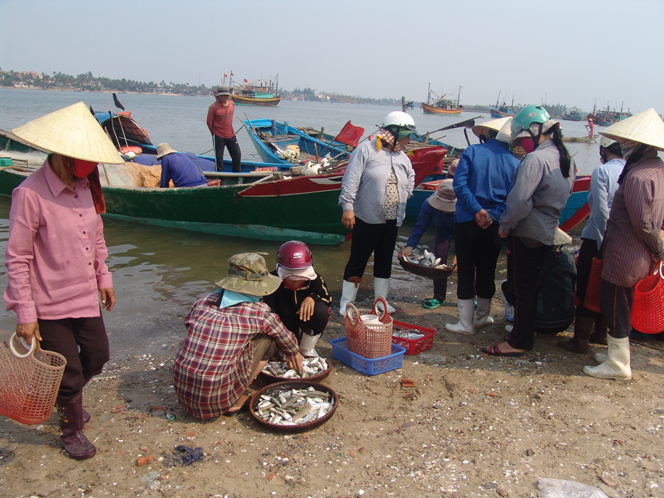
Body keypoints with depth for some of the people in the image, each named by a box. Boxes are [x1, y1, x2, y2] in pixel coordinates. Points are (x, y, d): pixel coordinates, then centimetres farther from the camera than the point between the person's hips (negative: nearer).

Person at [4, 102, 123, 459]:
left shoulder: (85, 186, 1)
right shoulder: (30, 194, -22)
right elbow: (17, 259, -18)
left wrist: (103, 278, 15)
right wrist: (25, 313, -16)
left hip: (86, 295, 7)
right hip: (49, 305, -7)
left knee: (96, 356, 19)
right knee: (69, 372, 9)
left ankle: (63, 398, 50)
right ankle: (72, 430, 36)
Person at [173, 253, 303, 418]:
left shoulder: (202, 302, 3)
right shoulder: (259, 312, -7)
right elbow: (287, 341, 11)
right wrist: (295, 354, 38)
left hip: (182, 393, 5)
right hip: (216, 400, -5)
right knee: (267, 339, 7)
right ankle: (233, 402, 7)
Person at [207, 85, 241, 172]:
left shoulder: (232, 104, 1)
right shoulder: (213, 107, -15)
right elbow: (209, 122, -6)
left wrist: (230, 130, 14)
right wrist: (214, 133, 3)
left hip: (231, 135, 6)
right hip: (218, 136, -5)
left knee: (237, 154, 12)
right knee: (219, 157, 0)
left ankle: (237, 174, 29)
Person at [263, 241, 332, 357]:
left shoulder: (314, 279, -17)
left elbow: (328, 298, -1)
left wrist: (312, 297, -27)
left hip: (305, 330, 2)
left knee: (321, 310, -27)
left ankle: (307, 350, -4)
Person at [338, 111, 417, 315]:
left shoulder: (402, 157, 10)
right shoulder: (366, 150, -9)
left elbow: (411, 176, 29)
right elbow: (351, 180, -15)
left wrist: (405, 195, 16)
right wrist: (348, 207, -20)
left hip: (392, 221, 7)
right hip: (367, 219, -6)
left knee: (384, 261, 15)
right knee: (357, 261, 0)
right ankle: (346, 304, 13)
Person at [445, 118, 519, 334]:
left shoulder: (472, 152, -3)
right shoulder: (515, 163, 1)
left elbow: (459, 184, -14)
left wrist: (477, 210, -15)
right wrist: (493, 216, -12)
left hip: (467, 222, -2)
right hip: (494, 227, 2)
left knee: (466, 273, 6)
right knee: (487, 272, 16)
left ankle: (466, 323, 11)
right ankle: (482, 317, 33)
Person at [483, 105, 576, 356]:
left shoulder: (536, 159, -19)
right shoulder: (565, 159, 9)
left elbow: (520, 200, -24)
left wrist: (505, 225, -11)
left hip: (526, 232, -9)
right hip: (548, 232, 9)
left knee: (521, 288, 1)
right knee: (530, 286, 18)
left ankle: (518, 343, 10)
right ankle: (526, 333, 29)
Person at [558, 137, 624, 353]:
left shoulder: (602, 171, -12)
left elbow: (601, 210, -17)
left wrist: (602, 243, -11)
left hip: (596, 239, -6)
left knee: (586, 289, 2)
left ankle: (580, 339, 6)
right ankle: (600, 333, 31)